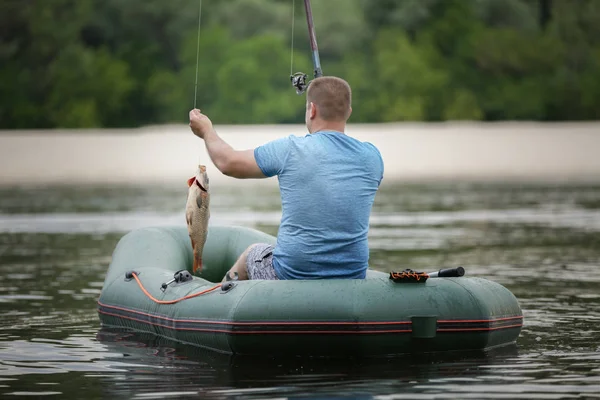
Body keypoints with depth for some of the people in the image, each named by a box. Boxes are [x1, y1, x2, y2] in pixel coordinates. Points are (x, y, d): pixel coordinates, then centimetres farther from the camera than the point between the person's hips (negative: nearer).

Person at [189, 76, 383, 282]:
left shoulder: (290, 150, -12)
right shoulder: (371, 156, -3)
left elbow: (228, 163, 2)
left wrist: (206, 131, 22)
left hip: (290, 276, -2)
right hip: (353, 278, 3)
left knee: (253, 252, 31)